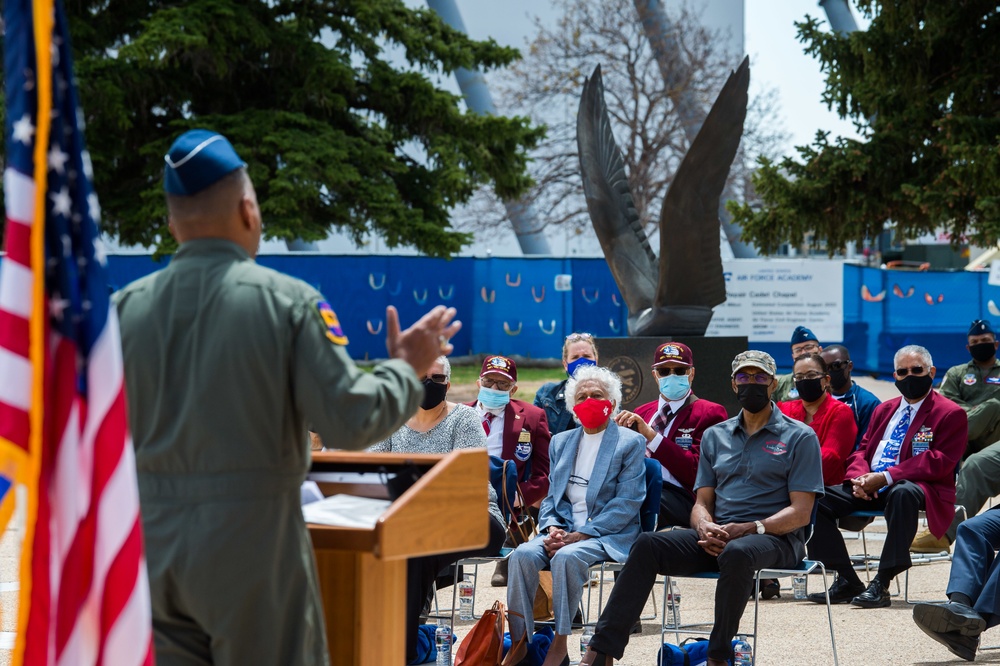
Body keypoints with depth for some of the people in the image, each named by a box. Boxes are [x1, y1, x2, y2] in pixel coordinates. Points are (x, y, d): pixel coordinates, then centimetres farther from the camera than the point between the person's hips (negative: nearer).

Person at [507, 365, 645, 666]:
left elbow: (627, 503, -8)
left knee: (567, 557, -36)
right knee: (523, 554, -26)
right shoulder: (561, 441, 19)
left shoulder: (630, 443, 1)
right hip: (564, 529, 5)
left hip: (608, 535, -5)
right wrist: (552, 528, -6)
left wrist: (579, 535, -16)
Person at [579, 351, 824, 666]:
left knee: (736, 553, -40)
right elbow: (702, 503, 14)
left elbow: (800, 513, -6)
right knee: (648, 544, -21)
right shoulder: (715, 436, 18)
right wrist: (705, 528, -11)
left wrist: (746, 529, -19)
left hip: (774, 538, -4)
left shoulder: (800, 437, 2)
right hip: (718, 536, 5)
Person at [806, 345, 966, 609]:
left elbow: (939, 462, -10)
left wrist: (886, 477, -20)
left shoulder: (950, 414, 2)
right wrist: (860, 478, -7)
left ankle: (881, 584, -39)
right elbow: (862, 451, 19)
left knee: (903, 493, -42)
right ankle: (847, 581, -13)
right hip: (870, 488, 6)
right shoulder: (884, 410, 24)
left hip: (917, 486, -6)